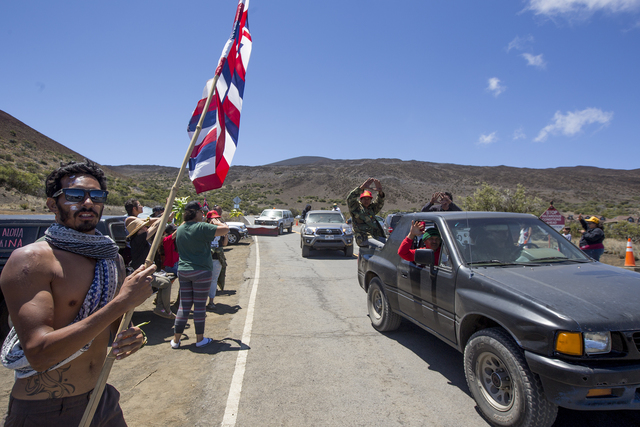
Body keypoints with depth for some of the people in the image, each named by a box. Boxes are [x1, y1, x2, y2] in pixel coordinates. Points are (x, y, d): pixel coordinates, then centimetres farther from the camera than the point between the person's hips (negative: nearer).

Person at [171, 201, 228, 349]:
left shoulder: (180, 229, 6)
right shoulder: (201, 227, -15)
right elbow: (225, 229, -18)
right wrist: (216, 222, 3)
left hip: (183, 271, 6)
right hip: (201, 272, -6)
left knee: (184, 305, 12)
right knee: (199, 305, 4)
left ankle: (176, 339, 18)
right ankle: (200, 339, 15)